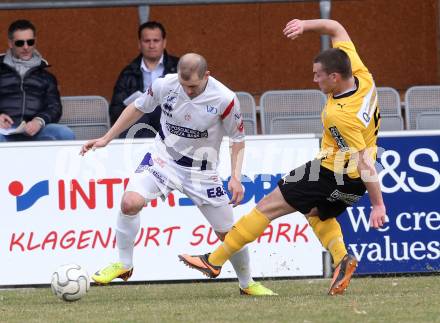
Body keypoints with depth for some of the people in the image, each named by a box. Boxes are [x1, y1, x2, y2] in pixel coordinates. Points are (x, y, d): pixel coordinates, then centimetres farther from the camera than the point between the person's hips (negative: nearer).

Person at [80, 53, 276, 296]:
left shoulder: (225, 100, -21)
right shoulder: (165, 85, -17)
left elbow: (238, 138, -5)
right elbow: (138, 108, 3)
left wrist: (236, 177, -16)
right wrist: (106, 139, 3)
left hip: (201, 171, -1)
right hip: (163, 158, 1)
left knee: (227, 232, 2)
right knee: (130, 202, -24)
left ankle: (247, 284, 28)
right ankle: (123, 264, -5)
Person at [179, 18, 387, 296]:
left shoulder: (340, 116, -31)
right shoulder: (361, 74, -9)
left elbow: (365, 162, -30)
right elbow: (336, 29, 4)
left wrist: (378, 204, -27)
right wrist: (306, 25, -8)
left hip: (332, 174, -9)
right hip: (354, 182, 9)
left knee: (267, 207, -1)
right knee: (318, 213, 32)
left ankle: (214, 261, 4)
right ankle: (343, 258, 6)